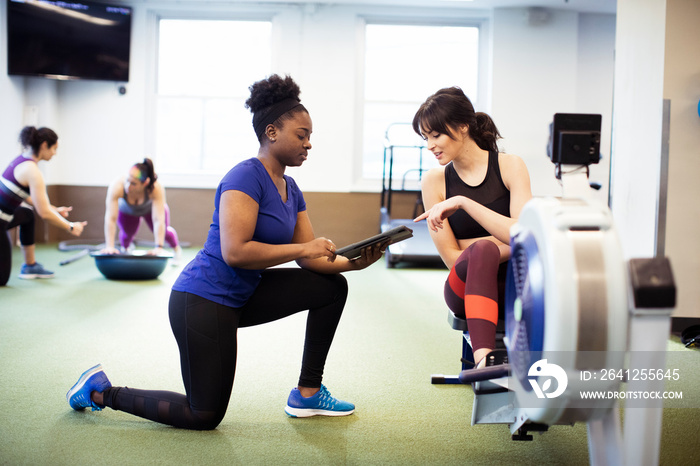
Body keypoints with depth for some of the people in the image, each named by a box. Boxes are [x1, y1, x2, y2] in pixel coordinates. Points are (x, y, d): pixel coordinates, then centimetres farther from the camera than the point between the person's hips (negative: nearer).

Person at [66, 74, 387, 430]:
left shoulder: (291, 190, 8)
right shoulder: (246, 177, -19)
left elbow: (311, 259, 7)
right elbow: (235, 252, -29)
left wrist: (354, 261, -10)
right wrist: (302, 248, -24)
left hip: (241, 297, 9)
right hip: (204, 301, -9)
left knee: (332, 286, 4)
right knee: (205, 416, -1)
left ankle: (307, 393, 11)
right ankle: (101, 390, 15)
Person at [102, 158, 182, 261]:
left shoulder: (156, 189, -45)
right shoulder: (116, 186, -44)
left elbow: (158, 220, -47)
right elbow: (110, 218, -45)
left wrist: (159, 247, -54)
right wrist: (109, 247, -51)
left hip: (151, 207, -1)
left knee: (163, 231, -3)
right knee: (128, 232, -5)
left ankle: (176, 248, 33)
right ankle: (124, 248, 34)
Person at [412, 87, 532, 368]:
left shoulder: (509, 166, 1)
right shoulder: (434, 181, 3)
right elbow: (452, 258, -2)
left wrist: (463, 202, -19)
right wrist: (510, 242, -9)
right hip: (467, 290, 0)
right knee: (482, 250, -35)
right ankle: (484, 360, -52)